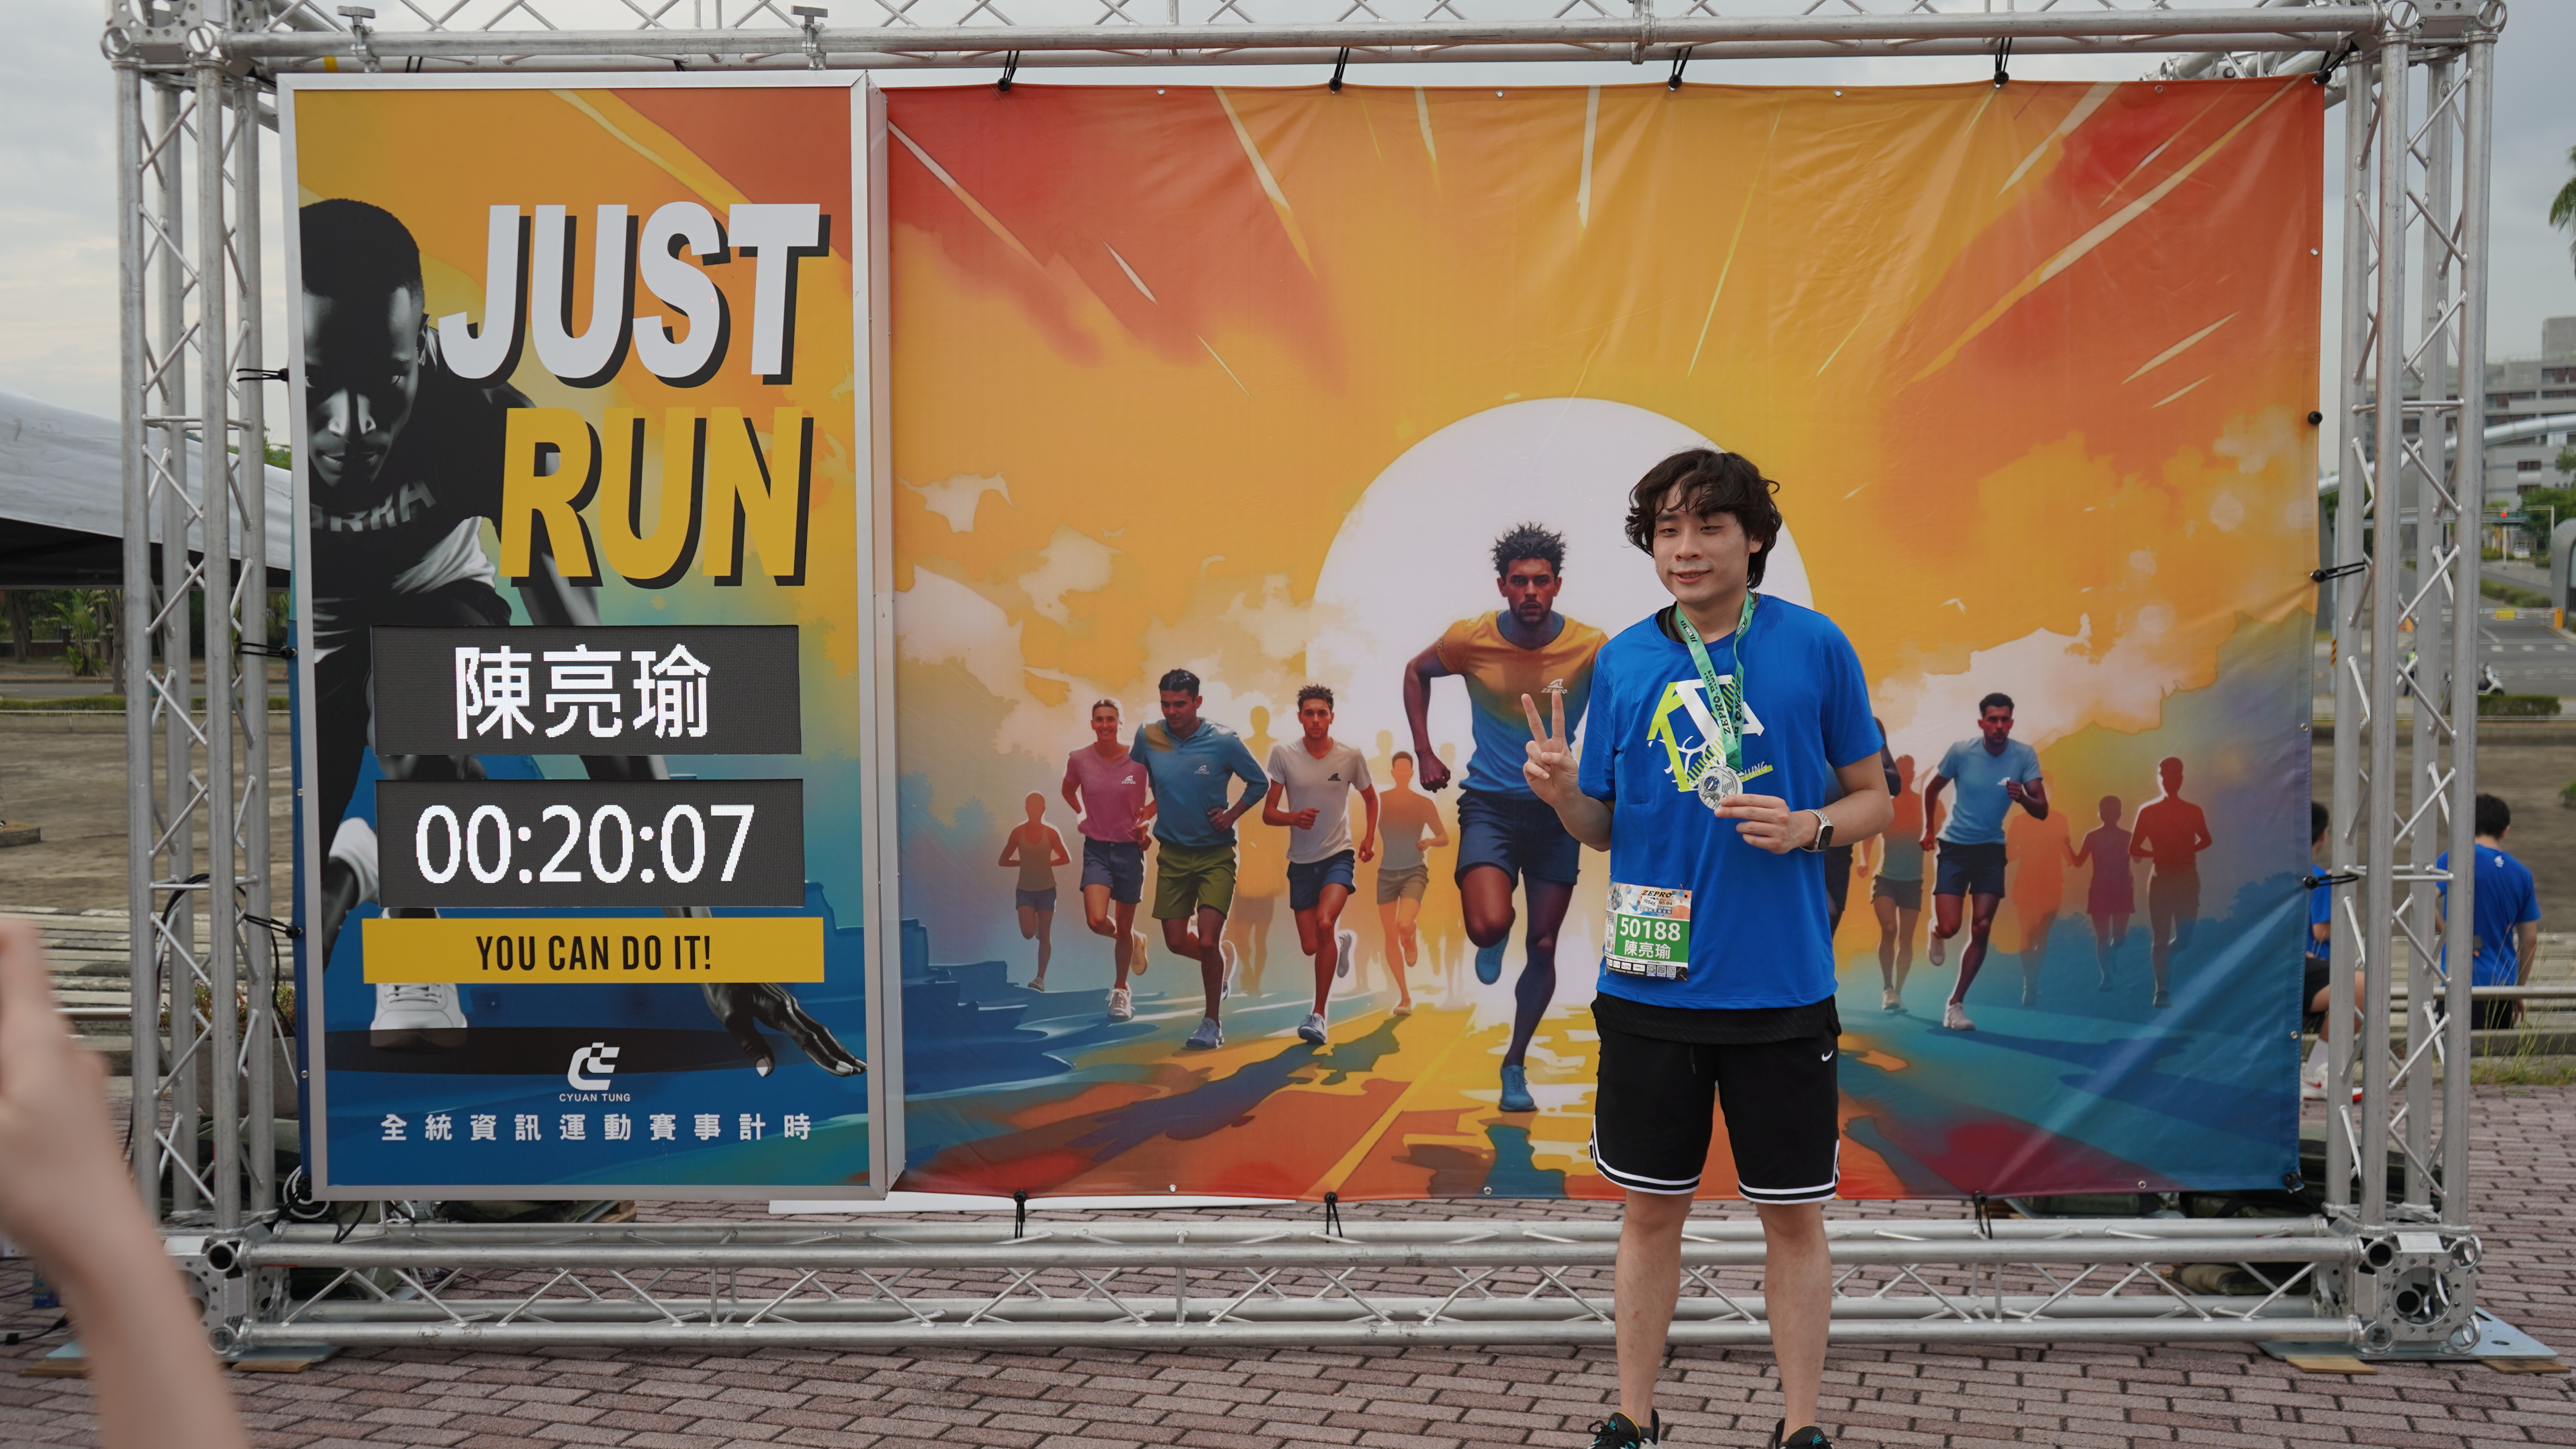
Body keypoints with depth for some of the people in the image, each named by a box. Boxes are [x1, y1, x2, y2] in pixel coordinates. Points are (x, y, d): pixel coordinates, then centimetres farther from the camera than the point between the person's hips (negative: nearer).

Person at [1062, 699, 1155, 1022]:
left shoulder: (1138, 760, -10)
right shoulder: (1079, 760, -4)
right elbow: (1069, 791, 18)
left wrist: (1146, 820, -7)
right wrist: (1083, 816, 6)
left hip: (1129, 848, -1)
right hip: (1096, 849, 1)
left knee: (1123, 926, 7)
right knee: (1097, 921, -17)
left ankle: (1120, 991, 27)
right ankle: (1135, 941, 18)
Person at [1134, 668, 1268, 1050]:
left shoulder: (1224, 742, -14)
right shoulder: (1148, 738, -6)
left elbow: (1260, 783, 0)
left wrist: (1232, 815, -10)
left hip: (1216, 853, -3)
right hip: (1172, 854, 3)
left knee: (1207, 942, -12)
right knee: (1177, 942, 6)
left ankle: (1212, 1022, 7)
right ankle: (1225, 955, 40)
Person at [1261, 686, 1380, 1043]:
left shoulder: (1351, 757, -4)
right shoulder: (1283, 754, -6)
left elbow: (1371, 798, 15)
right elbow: (1268, 814, -4)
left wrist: (1370, 837, 0)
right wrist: (1294, 818, -25)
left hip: (1339, 855, -2)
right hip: (1302, 860, 2)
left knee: (1325, 923, -26)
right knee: (1310, 946, 3)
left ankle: (1318, 1015, -17)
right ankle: (1344, 941, 43)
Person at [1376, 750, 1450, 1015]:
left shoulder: (1423, 803, 1)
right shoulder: (1380, 801, 2)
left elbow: (1444, 838, 7)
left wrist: (1429, 842, -13)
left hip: (1414, 871, -2)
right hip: (1386, 873, 2)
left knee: (1404, 925, -26)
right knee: (1391, 937, 1)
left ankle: (1412, 941, 14)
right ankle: (1405, 997, 13)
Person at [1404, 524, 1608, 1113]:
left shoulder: (1591, 648, -12)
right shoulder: (1469, 640, -11)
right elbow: (1416, 674, 10)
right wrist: (1425, 753, 3)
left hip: (1557, 808, 1)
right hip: (1489, 804, -1)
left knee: (1543, 946, 6)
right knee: (1489, 926, -23)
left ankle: (1515, 1064, 26)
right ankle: (1493, 945, 17)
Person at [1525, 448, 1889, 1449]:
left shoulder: (1817, 648, -3)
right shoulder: (1625, 661, 3)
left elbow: (1874, 799, 4)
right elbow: (1604, 827, 9)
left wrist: (1809, 826, -16)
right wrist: (1561, 791, -12)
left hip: (1781, 986, -2)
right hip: (1650, 984, 2)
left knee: (1794, 1215, 8)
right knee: (1650, 1210, 11)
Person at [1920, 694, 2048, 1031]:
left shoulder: (2025, 756, -9)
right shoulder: (1961, 752, -12)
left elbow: (2042, 810, -13)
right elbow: (1932, 789, 6)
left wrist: (2023, 798, -33)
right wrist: (1929, 830, 10)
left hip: (1992, 851, 2)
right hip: (1954, 847, -1)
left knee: (1982, 930, -5)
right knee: (1949, 927, -10)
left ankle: (1956, 1004, 7)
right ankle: (1936, 934, 30)